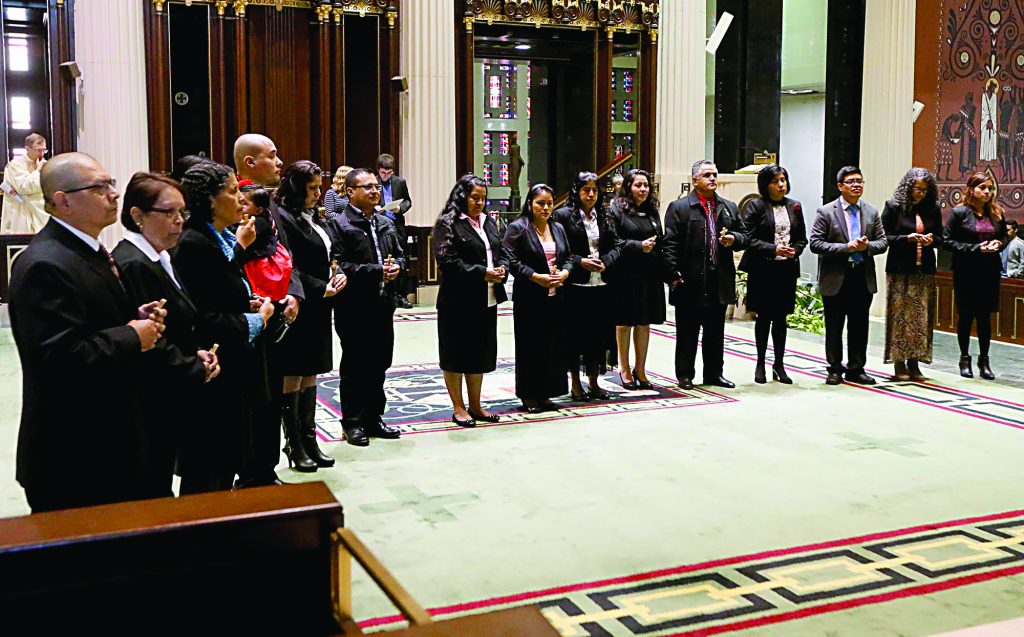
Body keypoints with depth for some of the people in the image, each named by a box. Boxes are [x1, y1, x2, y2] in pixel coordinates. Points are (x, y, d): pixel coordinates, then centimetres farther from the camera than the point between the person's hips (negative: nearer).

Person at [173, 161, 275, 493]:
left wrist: (249, 303, 4)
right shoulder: (193, 245, -18)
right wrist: (255, 321, -12)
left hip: (236, 371, 9)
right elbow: (201, 320, -24)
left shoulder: (225, 239, 10)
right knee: (207, 476, 3)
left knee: (228, 464, 18)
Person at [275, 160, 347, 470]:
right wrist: (321, 288, -15)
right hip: (298, 309, -9)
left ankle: (309, 441, 19)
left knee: (310, 375, 12)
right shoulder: (283, 218, -13)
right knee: (292, 377, 1)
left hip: (318, 308, 9)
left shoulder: (313, 218, 14)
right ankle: (295, 446, 9)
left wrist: (338, 275, 2)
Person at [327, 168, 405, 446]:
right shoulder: (339, 224, -7)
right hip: (354, 308, -7)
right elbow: (337, 265, -17)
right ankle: (353, 423, 12)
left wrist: (396, 266, -2)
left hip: (383, 305, 7)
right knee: (354, 368, 3)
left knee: (379, 365, 12)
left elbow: (399, 254, 22)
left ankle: (374, 419, 23)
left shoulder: (385, 223, 15)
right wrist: (376, 271, -18)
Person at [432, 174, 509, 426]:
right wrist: (482, 273, -20)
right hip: (459, 300, -7)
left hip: (487, 300, 7)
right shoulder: (448, 223, -8)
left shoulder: (488, 222, 14)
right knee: (456, 354, 3)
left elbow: (501, 253, 17)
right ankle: (458, 407, 13)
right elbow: (448, 261, -16)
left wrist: (502, 269, -6)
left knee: (481, 353, 13)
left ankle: (475, 405, 24)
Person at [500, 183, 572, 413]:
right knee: (530, 346, -1)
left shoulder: (558, 229, 16)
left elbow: (568, 257, 18)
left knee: (553, 345, 6)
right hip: (529, 298, -6)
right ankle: (529, 395, 9)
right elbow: (511, 261, -12)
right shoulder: (517, 228, -4)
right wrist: (537, 277, -18)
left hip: (555, 297, 6)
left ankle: (545, 393, 16)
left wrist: (564, 273, -3)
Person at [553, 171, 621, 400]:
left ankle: (593, 383, 19)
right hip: (574, 285, -4)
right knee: (575, 334, 2)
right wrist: (580, 262, -17)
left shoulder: (605, 217, 13)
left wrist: (605, 261, -8)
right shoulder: (563, 215, -3)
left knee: (598, 334, 8)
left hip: (600, 285, 5)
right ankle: (575, 383, 13)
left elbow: (616, 245, 10)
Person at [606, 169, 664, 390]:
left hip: (649, 276, 5)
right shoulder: (616, 210, -3)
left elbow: (660, 244, 14)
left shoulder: (652, 212, 14)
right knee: (625, 322, 4)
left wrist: (666, 273, 7)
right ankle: (624, 369, 16)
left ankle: (640, 369, 19)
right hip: (625, 275, -5)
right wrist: (639, 246, -19)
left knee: (644, 322, 9)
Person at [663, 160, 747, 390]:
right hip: (690, 282, -4)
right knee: (687, 332, 4)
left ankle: (714, 373, 23)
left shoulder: (729, 207, 14)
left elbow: (744, 238, 18)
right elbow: (670, 245, -6)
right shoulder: (679, 207, -2)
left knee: (716, 332, 12)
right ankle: (684, 375, 13)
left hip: (720, 282, 5)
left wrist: (734, 239, -5)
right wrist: (674, 275, -14)